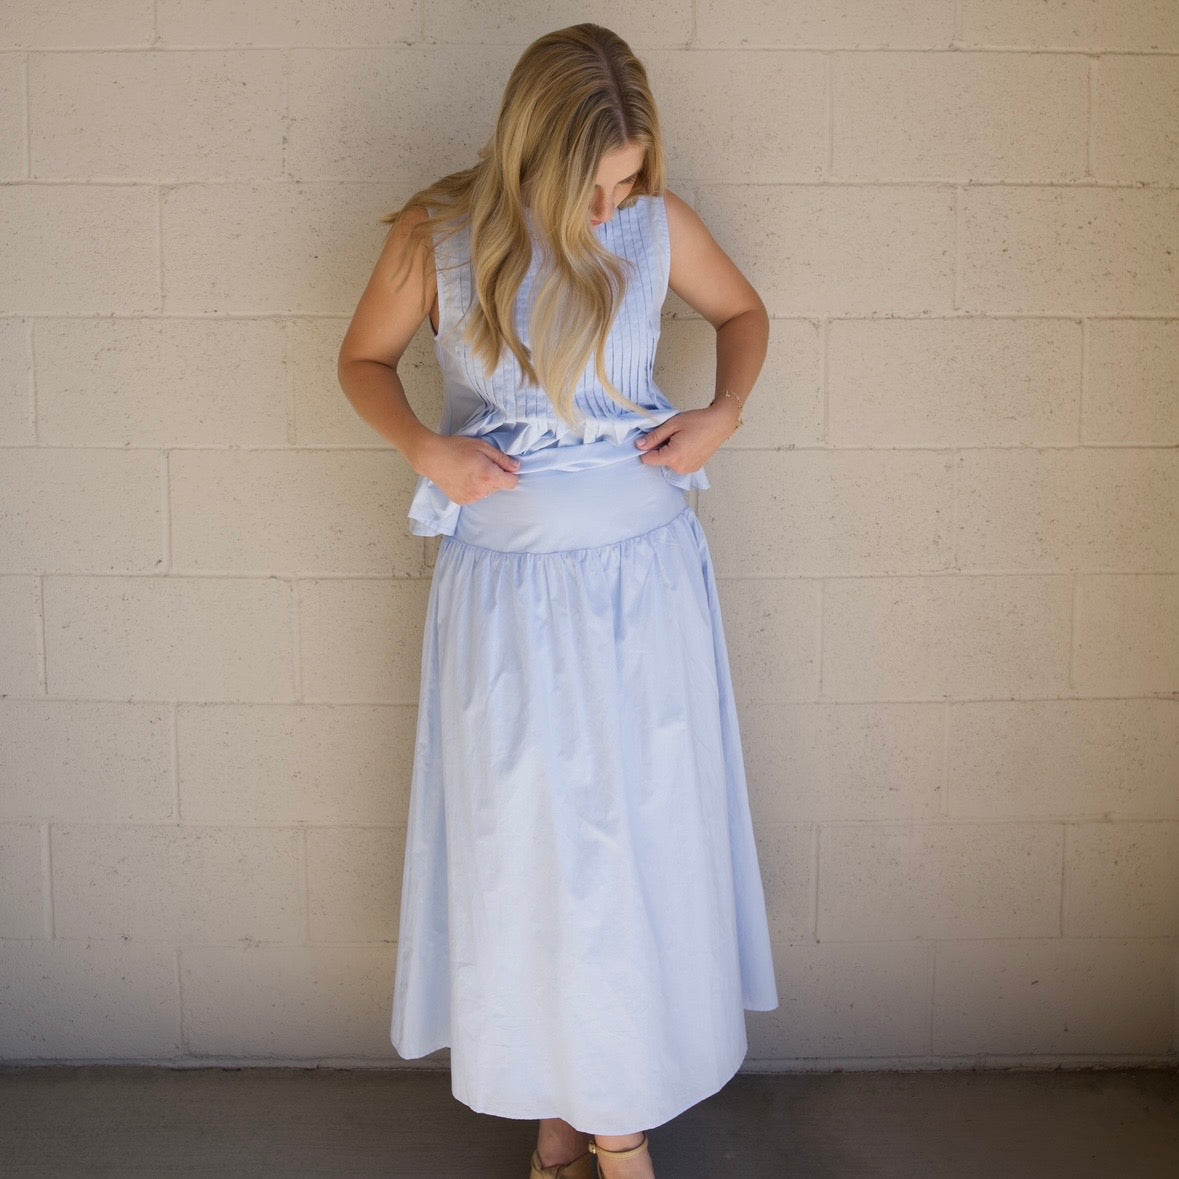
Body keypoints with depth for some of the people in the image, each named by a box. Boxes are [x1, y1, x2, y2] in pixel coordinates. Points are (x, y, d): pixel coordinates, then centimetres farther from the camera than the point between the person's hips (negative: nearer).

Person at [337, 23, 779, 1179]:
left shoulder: (659, 224, -6)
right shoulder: (434, 238, -10)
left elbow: (744, 313, 13)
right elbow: (363, 360, 6)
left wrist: (725, 410, -6)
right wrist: (424, 448, -13)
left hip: (643, 574, 1)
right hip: (507, 586, -1)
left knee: (644, 837, 9)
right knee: (526, 846, 7)